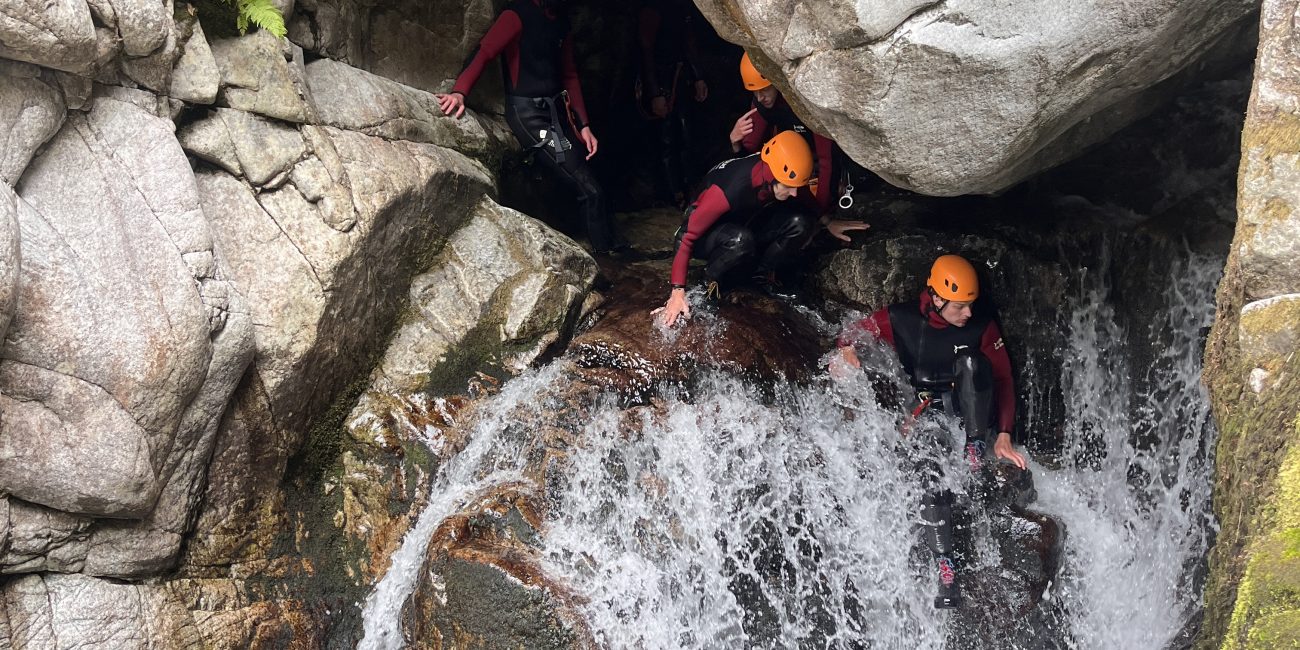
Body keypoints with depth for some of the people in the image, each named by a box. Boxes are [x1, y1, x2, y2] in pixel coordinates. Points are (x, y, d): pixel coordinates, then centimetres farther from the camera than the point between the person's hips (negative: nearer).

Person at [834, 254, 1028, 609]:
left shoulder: (982, 328, -6)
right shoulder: (901, 320, -8)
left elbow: (1003, 380, -4)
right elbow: (853, 333, 6)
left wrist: (1003, 437, -12)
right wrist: (847, 351, -19)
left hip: (970, 409, 1)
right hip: (929, 412, 0)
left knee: (971, 361, -30)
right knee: (933, 479, -25)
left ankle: (976, 447, -27)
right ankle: (946, 572, -21)